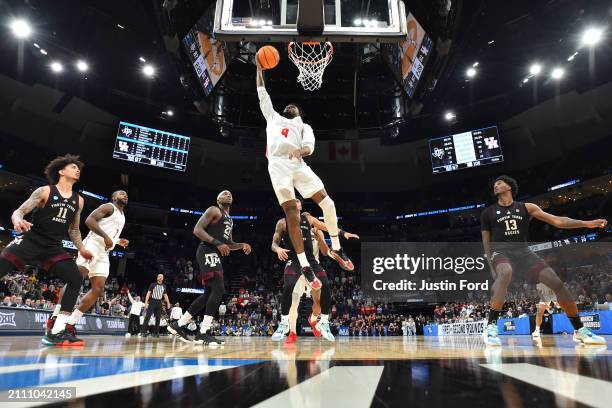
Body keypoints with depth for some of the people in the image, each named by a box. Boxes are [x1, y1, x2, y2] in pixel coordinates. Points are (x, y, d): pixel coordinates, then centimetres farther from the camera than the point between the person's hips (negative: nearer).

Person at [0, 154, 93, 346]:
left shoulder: (78, 200, 10)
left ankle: (56, 331, -10)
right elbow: (19, 211, -9)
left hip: (53, 247, 4)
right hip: (30, 240, -4)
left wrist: (81, 249, 10)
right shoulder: (44, 191, -3)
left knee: (76, 279, -13)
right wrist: (18, 221, -33)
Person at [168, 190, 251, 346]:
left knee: (209, 293, 11)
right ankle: (203, 333, -16)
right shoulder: (214, 210, -3)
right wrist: (217, 243, -22)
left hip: (215, 255, 10)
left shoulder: (230, 220, 25)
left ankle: (179, 325, 19)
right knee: (219, 289, -19)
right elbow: (197, 229, -14)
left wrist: (242, 245, 10)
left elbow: (229, 243, 30)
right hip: (208, 252, -10)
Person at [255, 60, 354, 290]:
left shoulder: (304, 126, 27)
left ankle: (336, 248, 10)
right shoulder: (273, 117, 32)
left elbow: (309, 146, 6)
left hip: (298, 164, 1)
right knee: (292, 215, -11)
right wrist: (259, 68, 33)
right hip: (278, 165, -1)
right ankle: (304, 266, -9)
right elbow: (262, 94, 34)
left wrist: (301, 151, -16)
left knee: (328, 204, -10)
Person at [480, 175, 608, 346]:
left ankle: (579, 330, 9)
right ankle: (491, 327, -34)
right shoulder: (488, 212, 8)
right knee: (505, 272, -38)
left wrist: (587, 223, -8)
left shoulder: (526, 207, 11)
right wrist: (492, 266, -1)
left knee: (556, 282, -10)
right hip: (500, 250, -3)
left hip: (523, 250, 3)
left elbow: (556, 220, 4)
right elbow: (486, 242, 8)